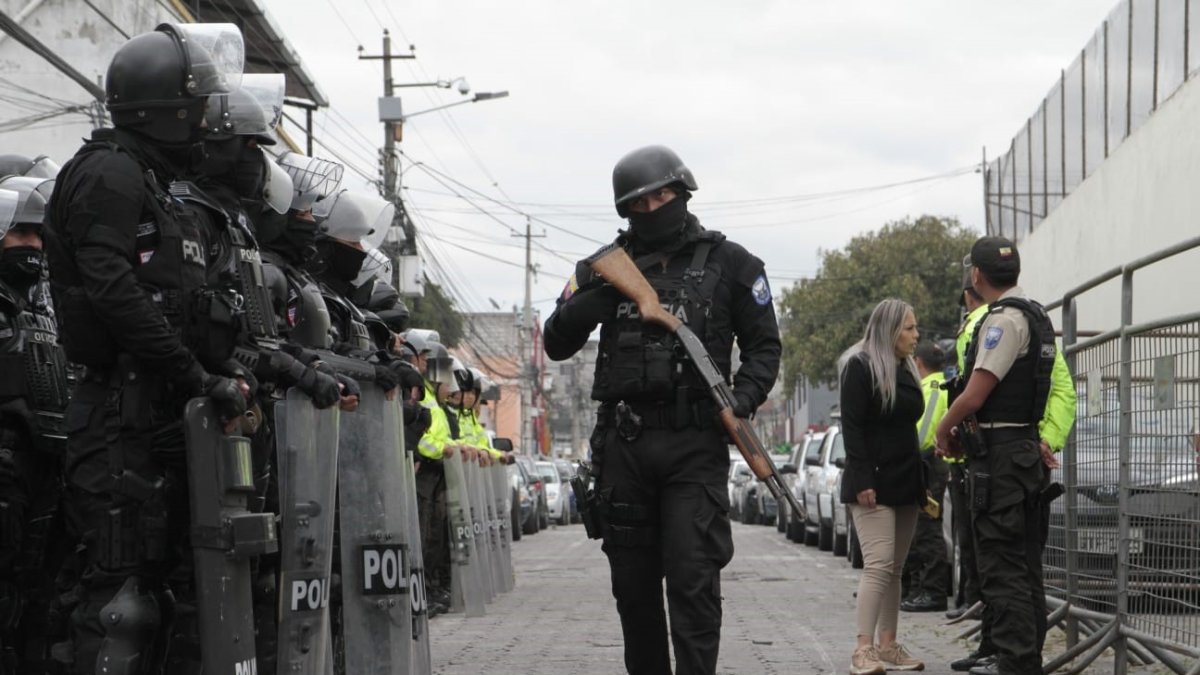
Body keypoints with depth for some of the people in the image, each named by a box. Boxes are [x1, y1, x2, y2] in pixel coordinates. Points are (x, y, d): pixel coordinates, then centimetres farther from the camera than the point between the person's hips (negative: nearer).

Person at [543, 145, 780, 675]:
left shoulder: (728, 263, 7)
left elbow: (764, 346, 9)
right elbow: (557, 344, 9)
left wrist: (743, 399, -10)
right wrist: (591, 297, -9)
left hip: (695, 443, -3)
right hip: (623, 445, 3)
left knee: (693, 579, -11)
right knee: (633, 583, 9)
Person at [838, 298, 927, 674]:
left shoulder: (906, 369, 18)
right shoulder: (860, 367, -7)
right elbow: (852, 427, -13)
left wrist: (921, 483, 18)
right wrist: (862, 481, -21)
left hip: (905, 484, 8)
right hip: (874, 483, -8)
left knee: (895, 568, 7)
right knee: (878, 564, -15)